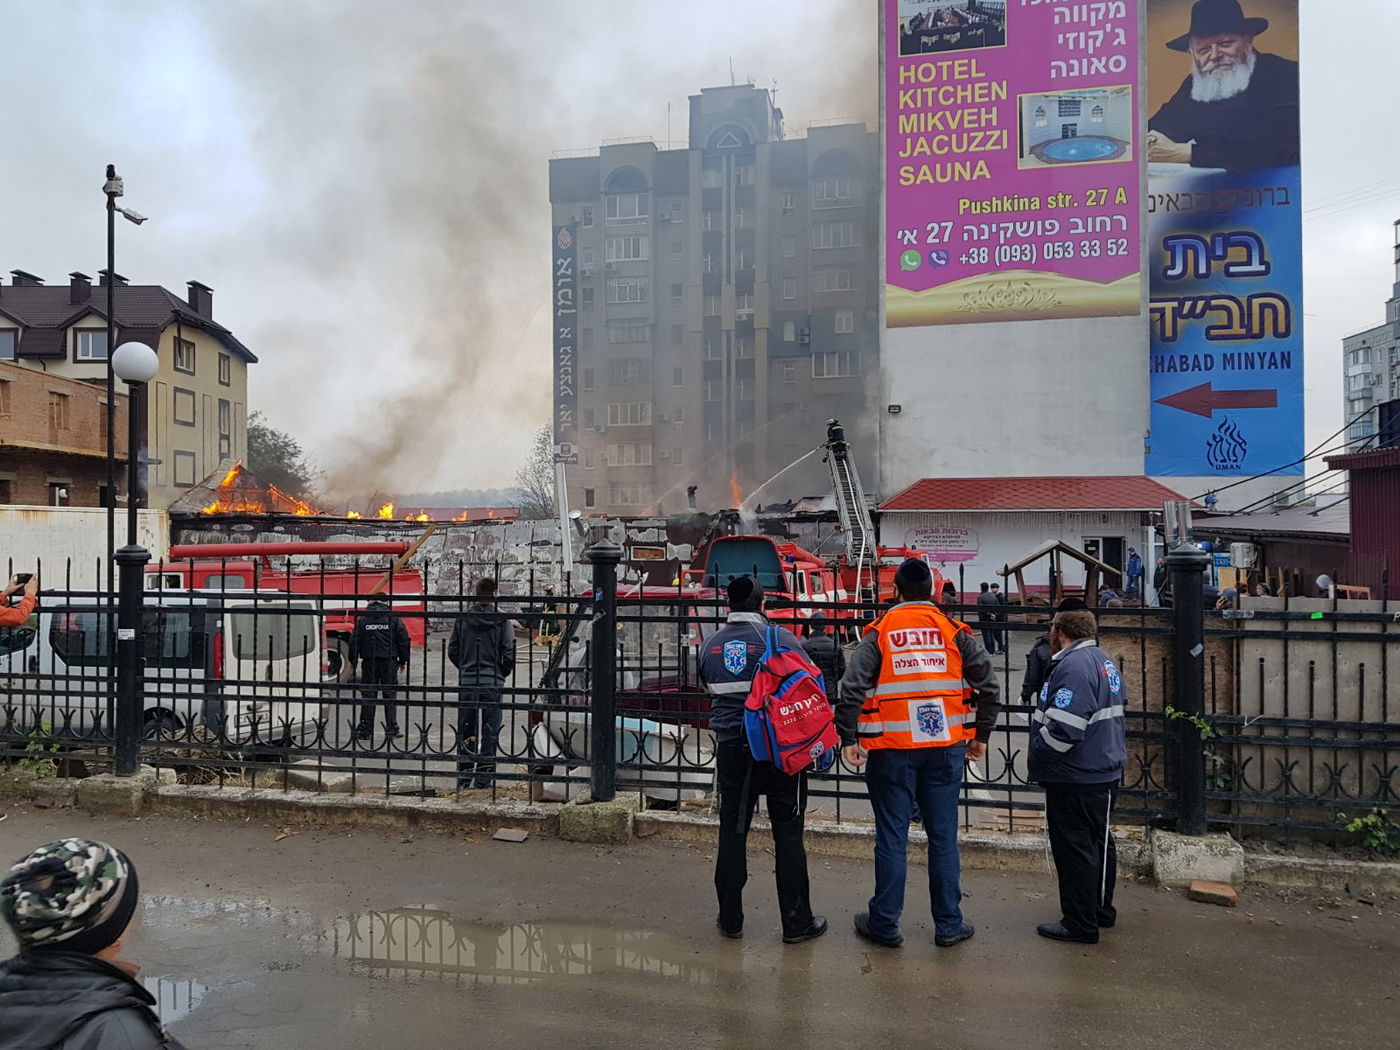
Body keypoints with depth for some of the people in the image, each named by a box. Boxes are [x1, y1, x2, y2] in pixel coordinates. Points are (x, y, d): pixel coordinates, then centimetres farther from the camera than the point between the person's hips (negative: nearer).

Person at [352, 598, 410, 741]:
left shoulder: (362, 619, 3)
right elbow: (403, 639, 1)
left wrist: (353, 661, 12)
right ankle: (391, 730, 3)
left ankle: (365, 730, 7)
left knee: (368, 696, 6)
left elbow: (354, 641, 4)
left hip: (369, 662, 1)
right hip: (389, 662, -1)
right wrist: (403, 661, 10)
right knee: (390, 696, 5)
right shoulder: (394, 619, 1)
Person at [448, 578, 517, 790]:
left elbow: (452, 651, 6)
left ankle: (463, 780, 17)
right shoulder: (502, 619, -7)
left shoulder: (463, 618, 2)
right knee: (489, 734, 3)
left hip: (466, 684, 3)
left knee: (465, 733, 12)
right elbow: (509, 654, -8)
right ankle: (482, 781, 3)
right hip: (492, 685, -3)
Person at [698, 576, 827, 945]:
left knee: (732, 833, 12)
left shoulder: (711, 645, 3)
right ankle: (796, 923, 13)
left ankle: (730, 919, 19)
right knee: (788, 834, 5)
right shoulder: (781, 638, -10)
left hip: (730, 750, 4)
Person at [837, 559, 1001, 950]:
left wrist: (848, 738, -3)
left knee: (891, 838, 7)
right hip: (946, 748, 2)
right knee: (944, 837, 11)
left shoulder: (880, 632, -3)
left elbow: (852, 687, -12)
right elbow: (989, 685, 0)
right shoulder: (954, 631, 2)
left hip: (893, 749, -2)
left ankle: (884, 924, 16)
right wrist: (980, 736, 10)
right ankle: (948, 924, 20)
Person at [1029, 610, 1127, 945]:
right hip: (1105, 772, 10)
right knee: (1099, 844, 20)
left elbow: (1064, 728, -30)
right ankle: (1102, 911, 33)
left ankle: (1080, 924, 8)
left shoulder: (1073, 666, -22)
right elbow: (1116, 711, 21)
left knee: (1074, 849, 0)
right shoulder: (1105, 662, 11)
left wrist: (1038, 756, -15)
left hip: (1076, 779, -10)